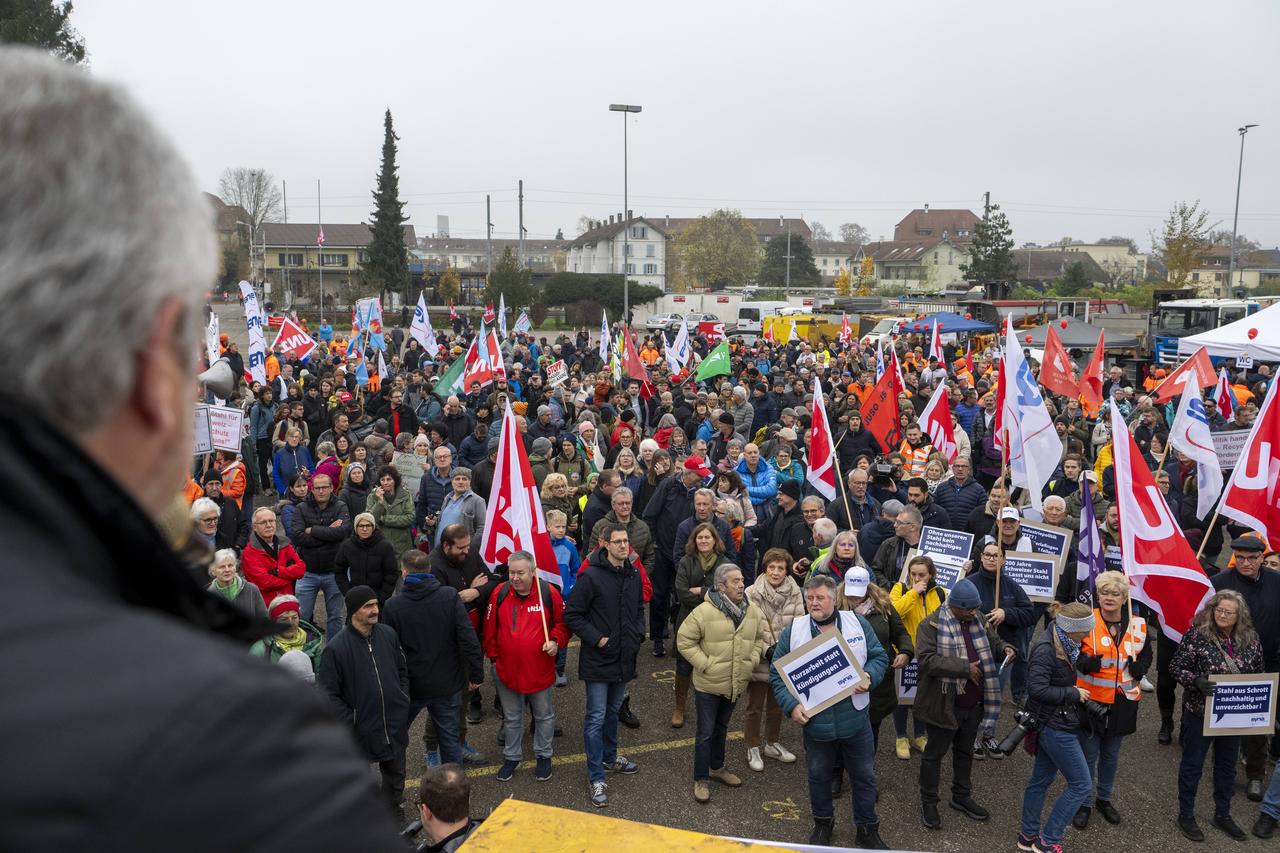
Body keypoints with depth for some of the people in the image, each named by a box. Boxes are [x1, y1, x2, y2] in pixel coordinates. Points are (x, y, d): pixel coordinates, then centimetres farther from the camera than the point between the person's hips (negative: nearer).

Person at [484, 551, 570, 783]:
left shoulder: (549, 593, -12)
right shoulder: (500, 594, -8)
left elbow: (563, 622, 1)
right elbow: (490, 628, 3)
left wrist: (556, 641, -15)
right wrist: (494, 656, 4)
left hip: (540, 669, -1)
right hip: (506, 669, 1)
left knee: (544, 715, 16)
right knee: (511, 718, 18)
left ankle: (543, 756, 35)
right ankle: (511, 756, 36)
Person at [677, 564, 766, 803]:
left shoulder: (752, 611, -5)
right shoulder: (704, 612, -22)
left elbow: (759, 638, 12)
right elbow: (684, 641, -15)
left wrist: (752, 660, -1)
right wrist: (705, 664, -18)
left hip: (737, 683, 5)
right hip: (708, 685, -5)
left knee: (721, 727, 24)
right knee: (705, 733, 5)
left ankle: (717, 767, 42)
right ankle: (701, 780, 20)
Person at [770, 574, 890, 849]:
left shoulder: (857, 623, -4)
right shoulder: (793, 631, -7)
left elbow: (879, 657, 2)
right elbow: (777, 674, -3)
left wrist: (869, 677, -18)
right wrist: (791, 706, -15)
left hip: (855, 720, 1)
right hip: (815, 722, 0)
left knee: (864, 776, 14)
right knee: (819, 776, 18)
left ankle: (867, 829, 34)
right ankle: (823, 823, 42)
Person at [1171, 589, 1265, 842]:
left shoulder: (1250, 638, -3)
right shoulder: (1196, 635, -17)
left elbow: (1258, 672, 9)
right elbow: (1176, 667, -13)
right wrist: (1196, 681, -29)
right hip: (1200, 713, -4)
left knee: (1227, 765, 19)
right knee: (1192, 764, 9)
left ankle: (1223, 814, 37)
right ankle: (1186, 816, 24)